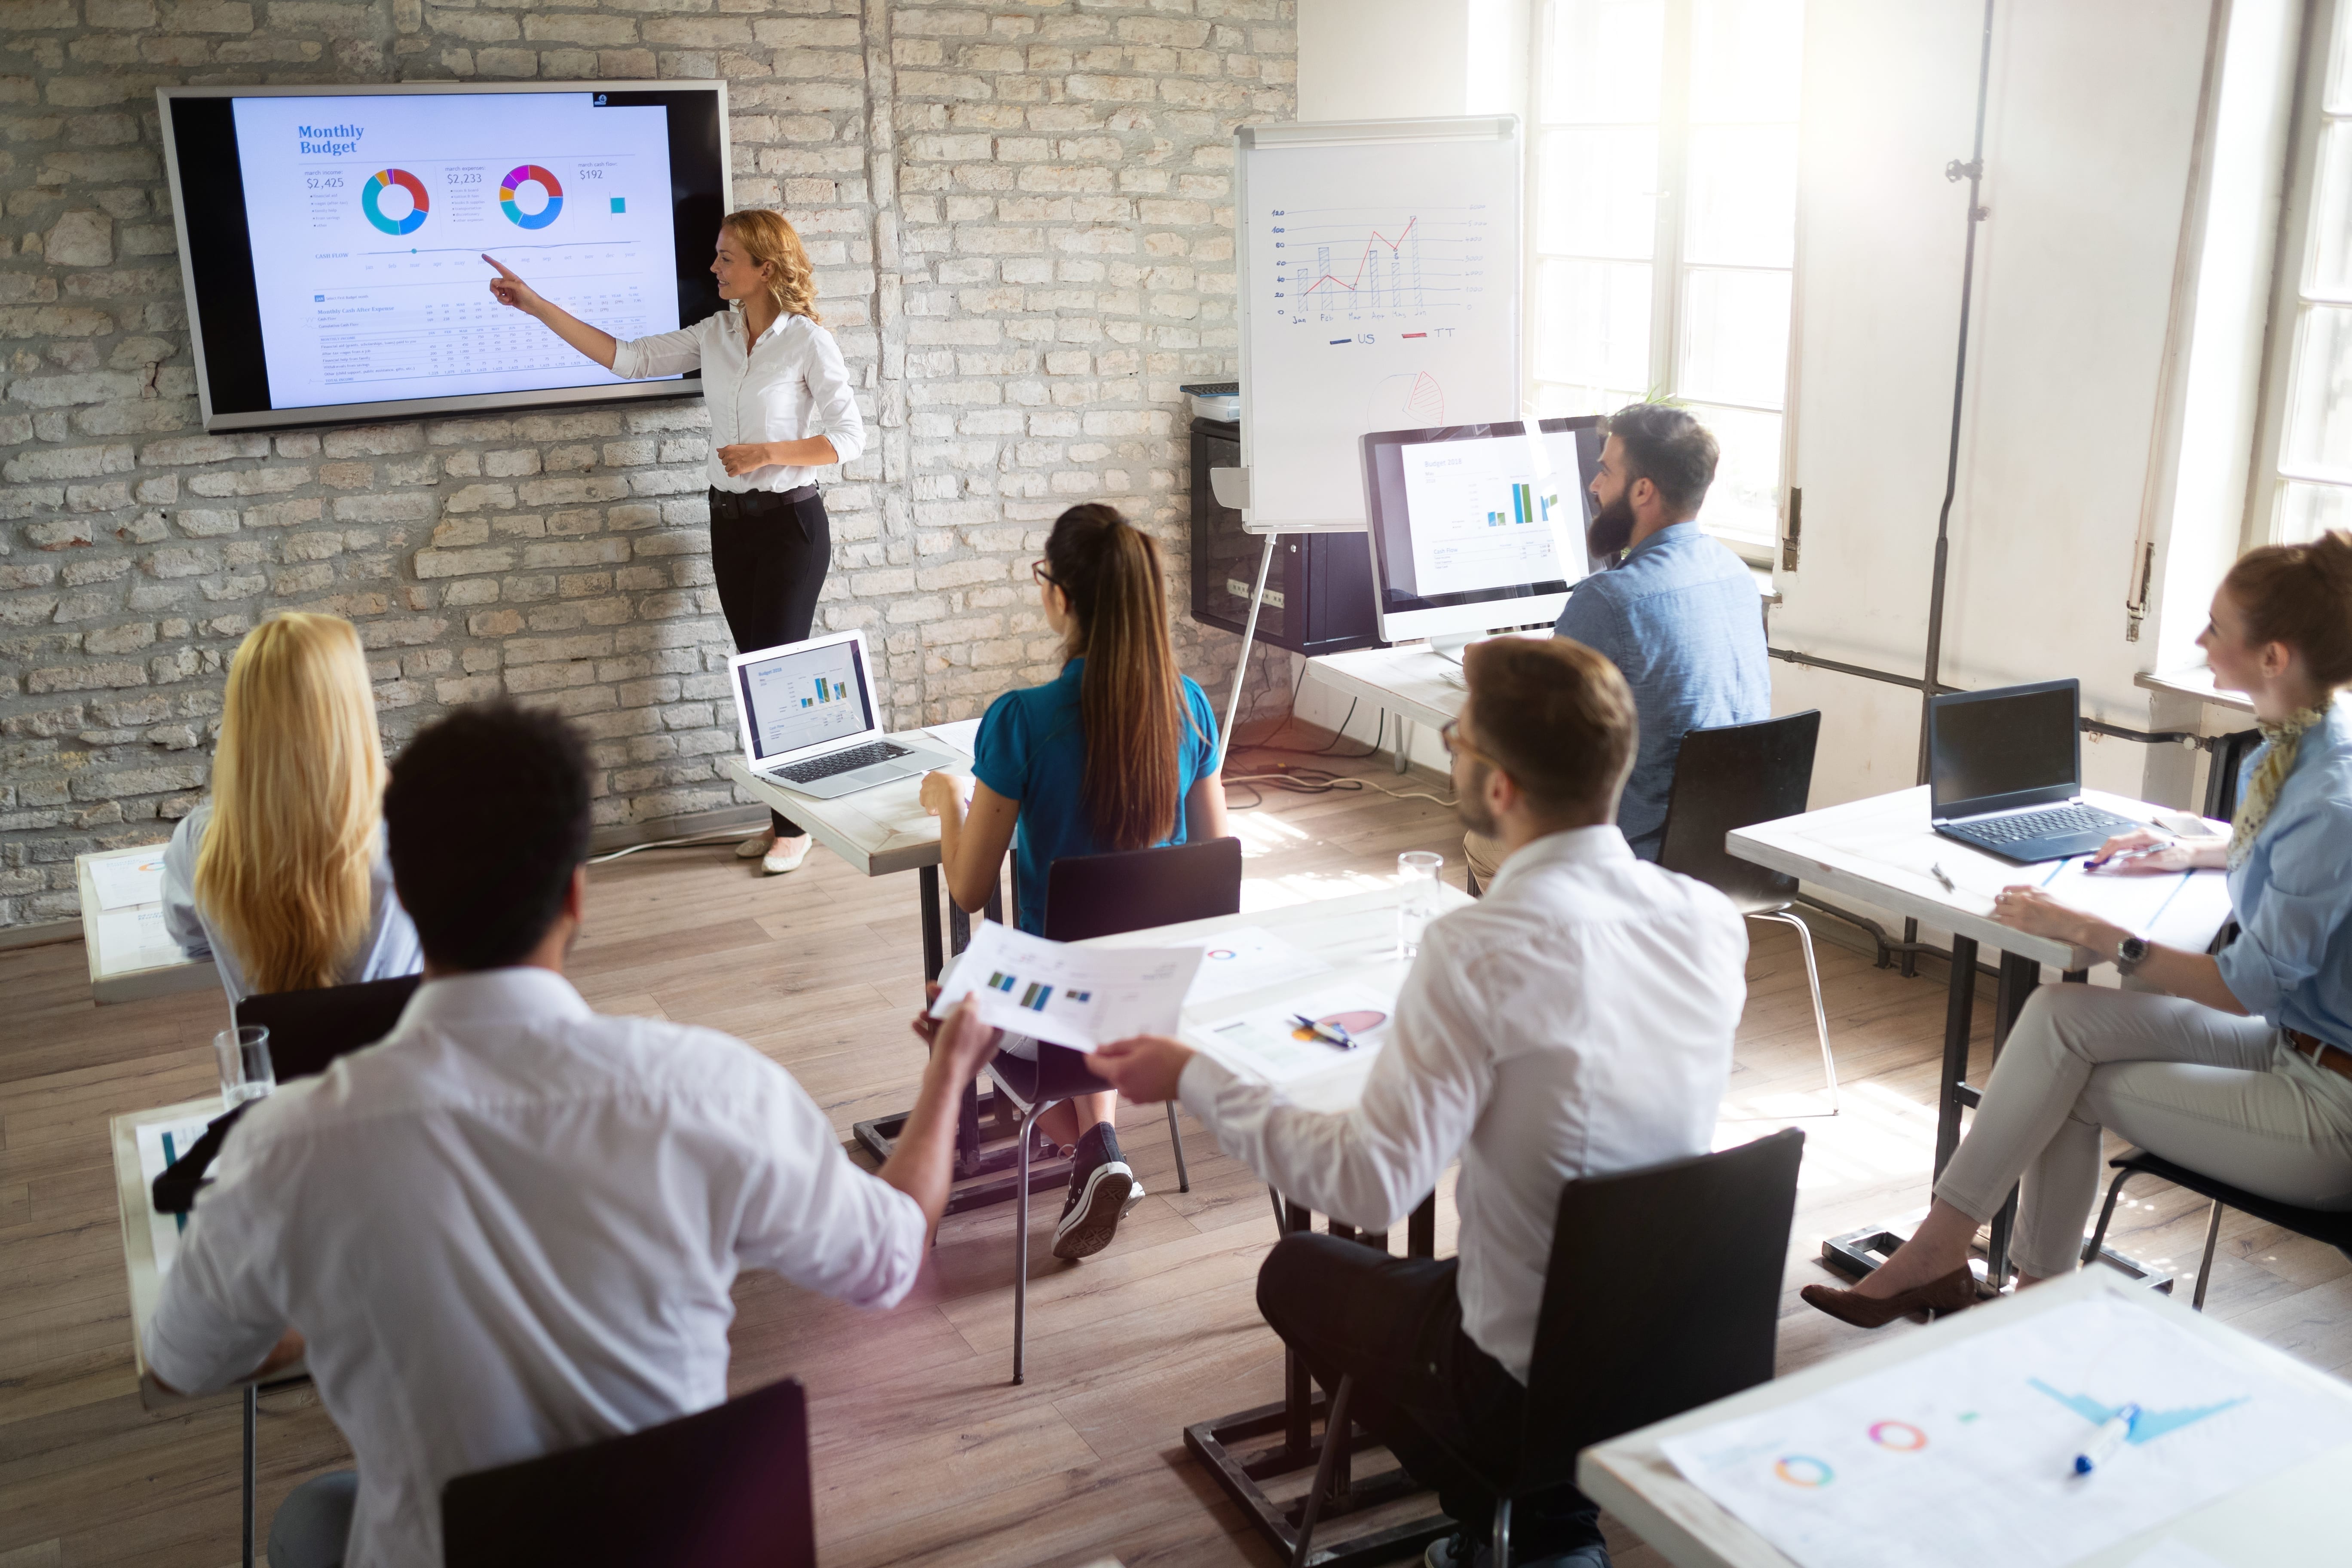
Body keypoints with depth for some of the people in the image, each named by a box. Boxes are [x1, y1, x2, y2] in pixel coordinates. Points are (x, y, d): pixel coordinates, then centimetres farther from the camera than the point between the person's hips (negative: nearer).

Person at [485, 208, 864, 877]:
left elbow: (849, 438, -10)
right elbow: (628, 357, 6)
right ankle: (780, 816, 18)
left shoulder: (808, 341, -10)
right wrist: (537, 305, 3)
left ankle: (794, 825, 7)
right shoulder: (715, 334, 6)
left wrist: (768, 453, -19)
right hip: (730, 520, 6)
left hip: (790, 523, -6)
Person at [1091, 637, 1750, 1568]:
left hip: (1529, 1379, -6)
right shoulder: (1712, 920, -8)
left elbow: (1372, 1184, -26)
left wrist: (1192, 1081, -15)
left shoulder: (1480, 950, -28)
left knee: (1296, 1271, 20)